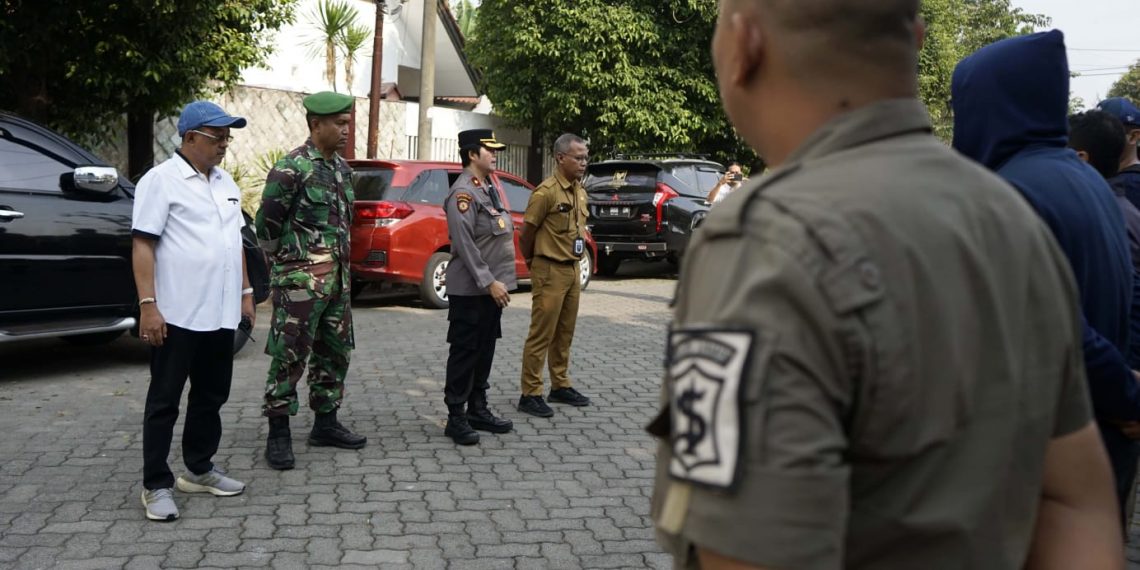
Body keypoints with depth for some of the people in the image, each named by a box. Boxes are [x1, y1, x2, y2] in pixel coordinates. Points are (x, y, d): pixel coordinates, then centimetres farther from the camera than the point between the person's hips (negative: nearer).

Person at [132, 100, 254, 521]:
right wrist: (147, 304, -19)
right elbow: (143, 246, -12)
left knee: (211, 397, 15)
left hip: (220, 313, 7)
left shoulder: (225, 182, 14)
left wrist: (245, 292, 16)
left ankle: (199, 470, 28)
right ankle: (156, 485, 10)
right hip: (177, 314, -7)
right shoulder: (161, 180, -8)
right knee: (164, 401, 2)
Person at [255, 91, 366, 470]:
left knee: (334, 353, 13)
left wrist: (340, 264, 16)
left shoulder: (342, 168, 12)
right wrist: (285, 258, 3)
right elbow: (267, 222, -9)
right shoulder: (292, 169, -13)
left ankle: (325, 424, 25)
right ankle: (278, 434, 7)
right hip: (301, 280, -8)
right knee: (289, 357, -2)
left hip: (338, 278, 8)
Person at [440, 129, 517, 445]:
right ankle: (456, 417, 5)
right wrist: (489, 282, -22)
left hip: (492, 288, 9)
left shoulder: (489, 188, 15)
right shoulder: (463, 191, -14)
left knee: (485, 350, 14)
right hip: (470, 290, -9)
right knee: (464, 352, -2)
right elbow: (465, 244, -22)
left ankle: (477, 409, 24)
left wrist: (498, 281, 16)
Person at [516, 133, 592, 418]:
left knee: (565, 334, 15)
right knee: (541, 335, -3)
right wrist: (533, 262, 4)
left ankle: (560, 386, 27)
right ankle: (530, 394, 3)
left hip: (572, 269, 8)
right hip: (550, 271, -8)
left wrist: (575, 263, 17)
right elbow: (526, 232, -10)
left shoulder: (580, 191, 10)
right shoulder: (546, 192, -15)